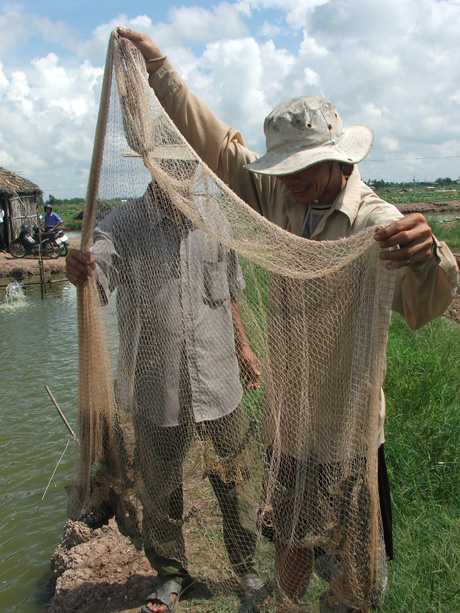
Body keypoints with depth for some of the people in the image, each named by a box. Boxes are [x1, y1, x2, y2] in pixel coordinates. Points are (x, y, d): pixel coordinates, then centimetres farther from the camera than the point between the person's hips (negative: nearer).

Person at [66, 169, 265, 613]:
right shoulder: (122, 226, -9)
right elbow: (97, 275, -28)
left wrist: (242, 346, 20)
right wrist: (77, 269, -51)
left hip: (219, 384, 2)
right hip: (156, 389, -2)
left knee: (234, 485, 15)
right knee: (161, 492, 16)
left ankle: (246, 566, 41)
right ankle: (171, 574, 42)